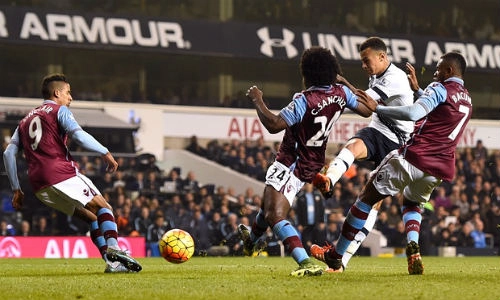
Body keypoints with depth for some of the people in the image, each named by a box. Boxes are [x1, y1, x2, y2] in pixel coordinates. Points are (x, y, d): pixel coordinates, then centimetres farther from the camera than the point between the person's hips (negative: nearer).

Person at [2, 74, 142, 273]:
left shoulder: (25, 121, 27)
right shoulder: (59, 110, 7)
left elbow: (8, 153, 19)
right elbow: (78, 135, -12)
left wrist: (16, 189, 18)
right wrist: (105, 153, -7)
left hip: (38, 185, 7)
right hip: (60, 173, -6)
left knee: (90, 217, 14)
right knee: (103, 208, -2)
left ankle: (112, 262, 1)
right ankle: (113, 248, -28)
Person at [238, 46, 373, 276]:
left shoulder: (305, 100, -27)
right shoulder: (341, 93, -5)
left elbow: (274, 125, -30)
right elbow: (366, 110, 9)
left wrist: (257, 101, -15)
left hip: (290, 166, -10)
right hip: (310, 166, 10)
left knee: (275, 216, -19)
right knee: (269, 202, 32)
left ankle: (306, 263, -32)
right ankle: (252, 239, 58)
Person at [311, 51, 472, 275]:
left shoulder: (440, 89, -7)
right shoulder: (467, 101, 19)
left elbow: (413, 113, -23)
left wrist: (377, 108, -18)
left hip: (414, 157, -7)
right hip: (441, 169, 7)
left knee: (367, 198, 8)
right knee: (412, 203, 31)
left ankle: (336, 256, 14)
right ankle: (413, 247, -2)